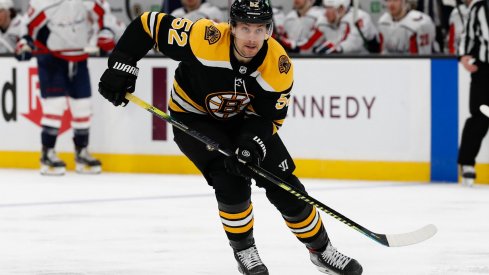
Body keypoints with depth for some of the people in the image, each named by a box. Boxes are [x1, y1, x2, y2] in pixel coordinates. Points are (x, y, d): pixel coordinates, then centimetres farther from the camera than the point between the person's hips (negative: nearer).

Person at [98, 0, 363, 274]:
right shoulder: (204, 38, -35)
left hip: (243, 118, 3)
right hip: (194, 117, -3)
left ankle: (321, 250, 20)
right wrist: (122, 66, -27)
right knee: (231, 179, -23)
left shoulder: (279, 66, -25)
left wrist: (252, 144, -33)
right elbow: (148, 24, -26)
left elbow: (269, 116, -15)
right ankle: (244, 251, -1)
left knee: (284, 186, -1)